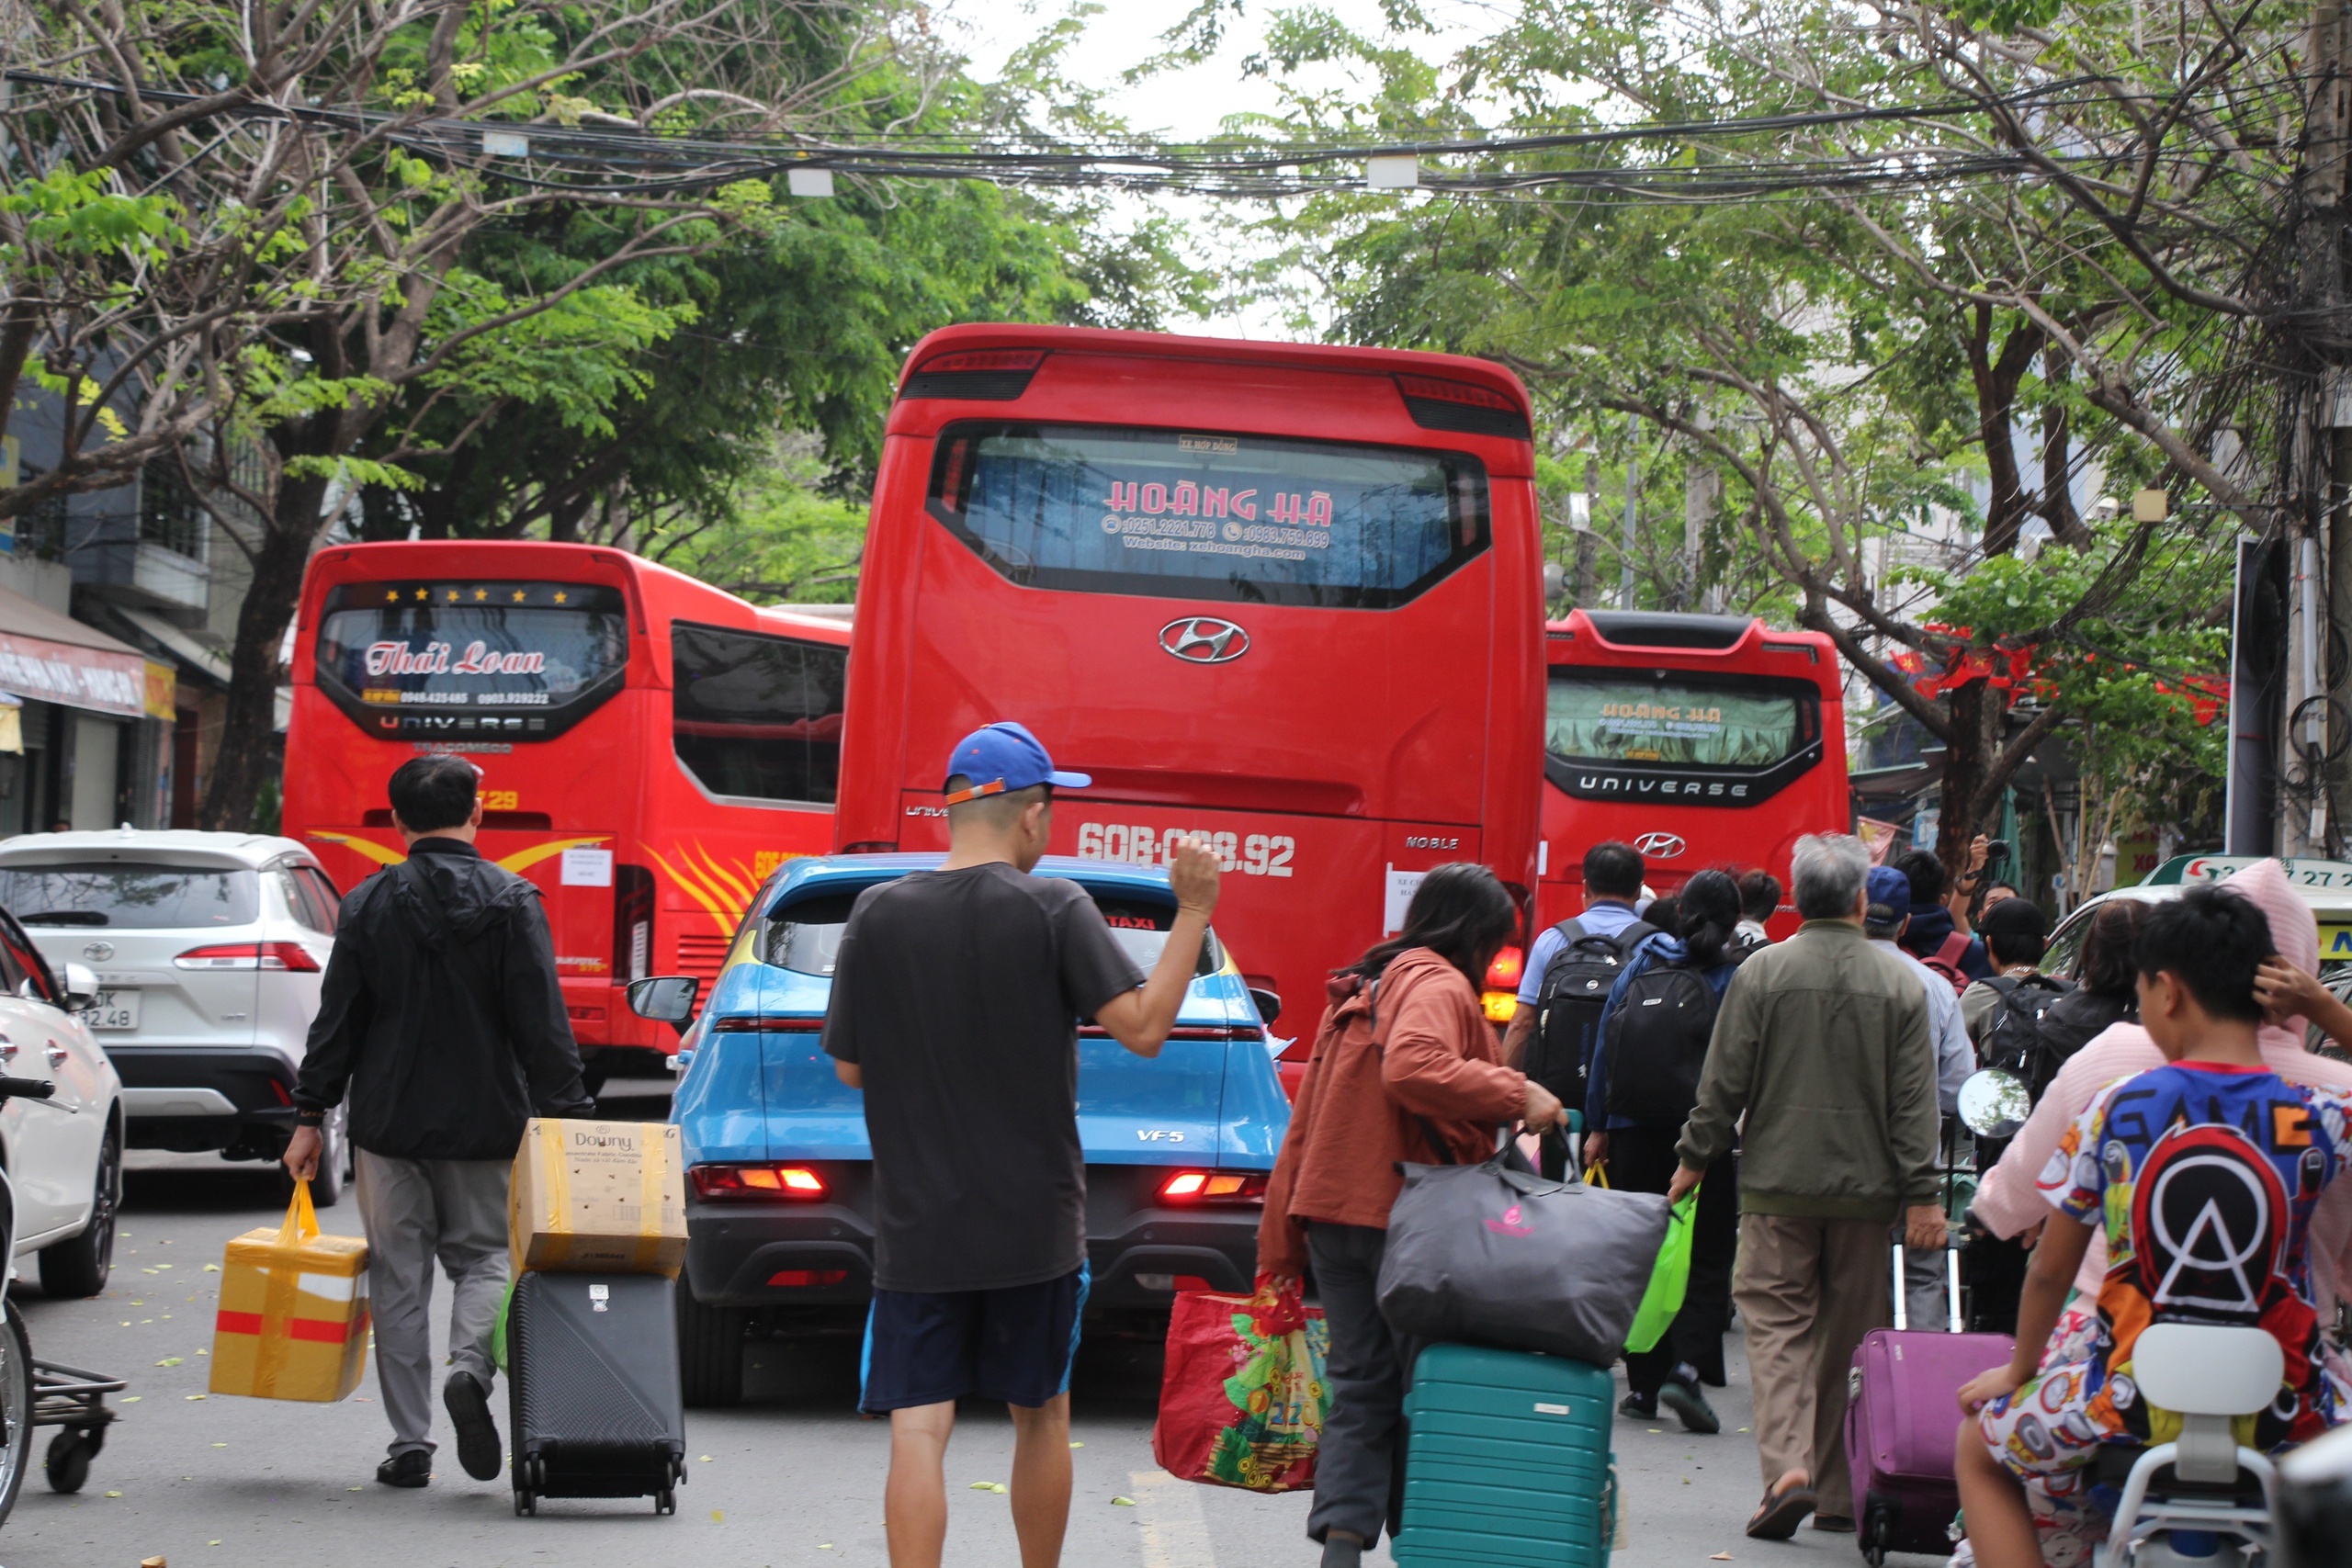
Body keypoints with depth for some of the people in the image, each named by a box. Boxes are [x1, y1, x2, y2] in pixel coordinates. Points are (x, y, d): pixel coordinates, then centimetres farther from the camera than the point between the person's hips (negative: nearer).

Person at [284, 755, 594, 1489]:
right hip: (485, 1125, -1)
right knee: (483, 1256, 14)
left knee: (399, 1276, 7)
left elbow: (337, 1022, 1)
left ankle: (410, 1443, 4)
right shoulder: (512, 902, -4)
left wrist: (310, 1117, 6)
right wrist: (566, 1116, -4)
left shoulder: (368, 905, 0)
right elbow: (543, 1024, -7)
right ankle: (470, 1368, -16)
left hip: (389, 1122, 1)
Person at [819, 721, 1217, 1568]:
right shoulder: (1053, 909, -9)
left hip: (918, 1225, 0)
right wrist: (1192, 913, -6)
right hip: (1034, 1221, 0)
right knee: (1041, 1414, 17)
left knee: (917, 1429, -3)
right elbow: (1142, 1025, -15)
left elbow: (850, 1067, 4)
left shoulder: (878, 914, -2)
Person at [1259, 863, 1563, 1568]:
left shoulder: (1361, 989, 17)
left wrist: (1283, 1237, 19)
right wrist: (1515, 1094, -24)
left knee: (1359, 1388, 7)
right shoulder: (1438, 987, -10)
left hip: (1334, 1216, 8)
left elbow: (1305, 1119, 18)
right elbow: (1412, 1069, -32)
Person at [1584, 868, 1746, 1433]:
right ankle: (1687, 1369, -16)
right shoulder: (1742, 973, -4)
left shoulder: (1642, 963, 5)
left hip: (1636, 1131, 3)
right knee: (1707, 1259, 3)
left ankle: (1643, 1385, 11)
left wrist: (1597, 1126, 12)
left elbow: (1604, 1044, 6)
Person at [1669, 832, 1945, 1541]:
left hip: (1778, 1182, -1)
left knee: (1776, 1323, 1)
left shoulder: (1763, 972, -5)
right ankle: (1840, 1491, 16)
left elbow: (1724, 1080, -2)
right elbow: (1916, 1099, -1)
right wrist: (1921, 1193, 1)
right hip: (1865, 1188, 1)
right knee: (1850, 1337, 10)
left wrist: (1696, 1157, 10)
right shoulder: (1900, 983, -1)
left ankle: (1787, 1463, -19)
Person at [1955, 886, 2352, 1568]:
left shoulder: (2112, 1113, -6)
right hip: (2284, 1410, 0)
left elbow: (2049, 1273, 2)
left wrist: (2017, 1373, 19)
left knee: (1981, 1446, 28)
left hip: (2136, 1404, 0)